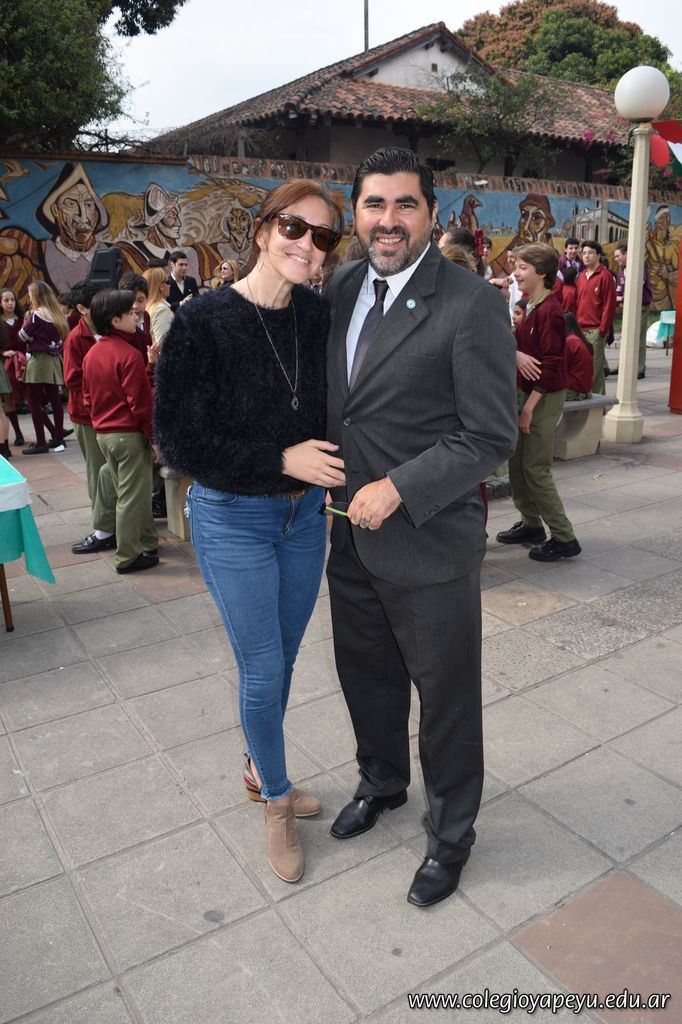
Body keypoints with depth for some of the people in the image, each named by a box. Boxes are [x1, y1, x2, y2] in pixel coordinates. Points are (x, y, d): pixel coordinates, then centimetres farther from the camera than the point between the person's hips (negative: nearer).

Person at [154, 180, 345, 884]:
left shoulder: (320, 316, -2)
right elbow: (178, 441, -16)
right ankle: (276, 799, 32)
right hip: (233, 520, -4)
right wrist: (281, 459, -21)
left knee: (281, 660, 19)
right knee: (262, 671, 6)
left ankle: (260, 769, 45)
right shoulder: (202, 322, -16)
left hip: (305, 515, 5)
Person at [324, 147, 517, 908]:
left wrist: (398, 490, -20)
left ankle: (451, 832, 36)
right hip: (352, 532, 7)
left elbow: (492, 436, -16)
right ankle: (381, 781, 51)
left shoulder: (471, 305, -16)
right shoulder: (344, 288, 5)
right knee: (364, 673, 23)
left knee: (445, 695, 11)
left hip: (429, 542, -6)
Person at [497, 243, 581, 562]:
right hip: (525, 392, 9)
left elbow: (550, 365, -21)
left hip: (544, 398, -9)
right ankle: (531, 524, 28)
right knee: (516, 463, 14)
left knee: (535, 469, -6)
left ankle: (564, 538, 3)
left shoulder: (549, 310, -17)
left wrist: (530, 405, -20)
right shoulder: (529, 306, 12)